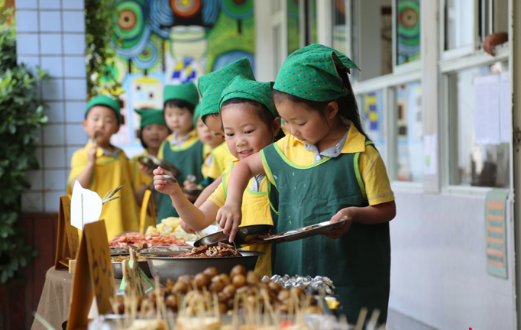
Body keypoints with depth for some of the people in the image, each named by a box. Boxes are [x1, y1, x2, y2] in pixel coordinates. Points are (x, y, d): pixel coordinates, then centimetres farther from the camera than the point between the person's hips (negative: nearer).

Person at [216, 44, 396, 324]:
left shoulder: (362, 155, -8)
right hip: (294, 275, 5)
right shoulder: (288, 148, 8)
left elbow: (386, 209, -4)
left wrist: (353, 213, -22)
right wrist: (233, 204, 5)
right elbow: (244, 167, 20)